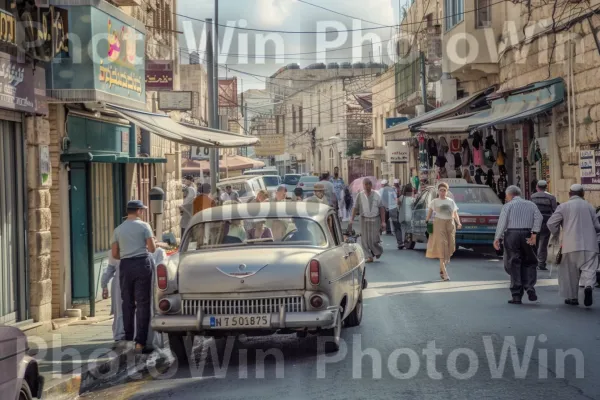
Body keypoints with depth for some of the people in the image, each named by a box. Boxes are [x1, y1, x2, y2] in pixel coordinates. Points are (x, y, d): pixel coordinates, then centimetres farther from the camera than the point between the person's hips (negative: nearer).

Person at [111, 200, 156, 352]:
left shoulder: (118, 229, 9)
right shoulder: (144, 226, -1)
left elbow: (114, 254, 8)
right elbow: (152, 248, -4)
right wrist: (152, 241, 18)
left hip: (125, 265, 3)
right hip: (142, 264, -3)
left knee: (127, 303, 12)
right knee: (142, 303, -1)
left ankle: (128, 338, 12)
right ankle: (140, 341, -5)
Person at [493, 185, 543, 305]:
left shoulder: (508, 206, 4)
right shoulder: (531, 204, 13)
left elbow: (502, 222, -5)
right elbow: (539, 218, -1)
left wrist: (497, 238, -3)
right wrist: (534, 234, -5)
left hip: (512, 235, -2)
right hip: (527, 235, 2)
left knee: (514, 265, 3)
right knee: (529, 263, 12)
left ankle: (516, 295, 2)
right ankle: (530, 287, -9)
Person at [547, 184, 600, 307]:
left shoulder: (564, 206, 4)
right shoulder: (589, 206, 11)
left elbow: (551, 223, -1)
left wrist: (556, 233, 18)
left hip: (572, 245, -1)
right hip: (589, 245, 1)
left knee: (570, 271, 11)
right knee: (589, 268, -1)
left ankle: (572, 297, 16)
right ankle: (588, 286, -29)